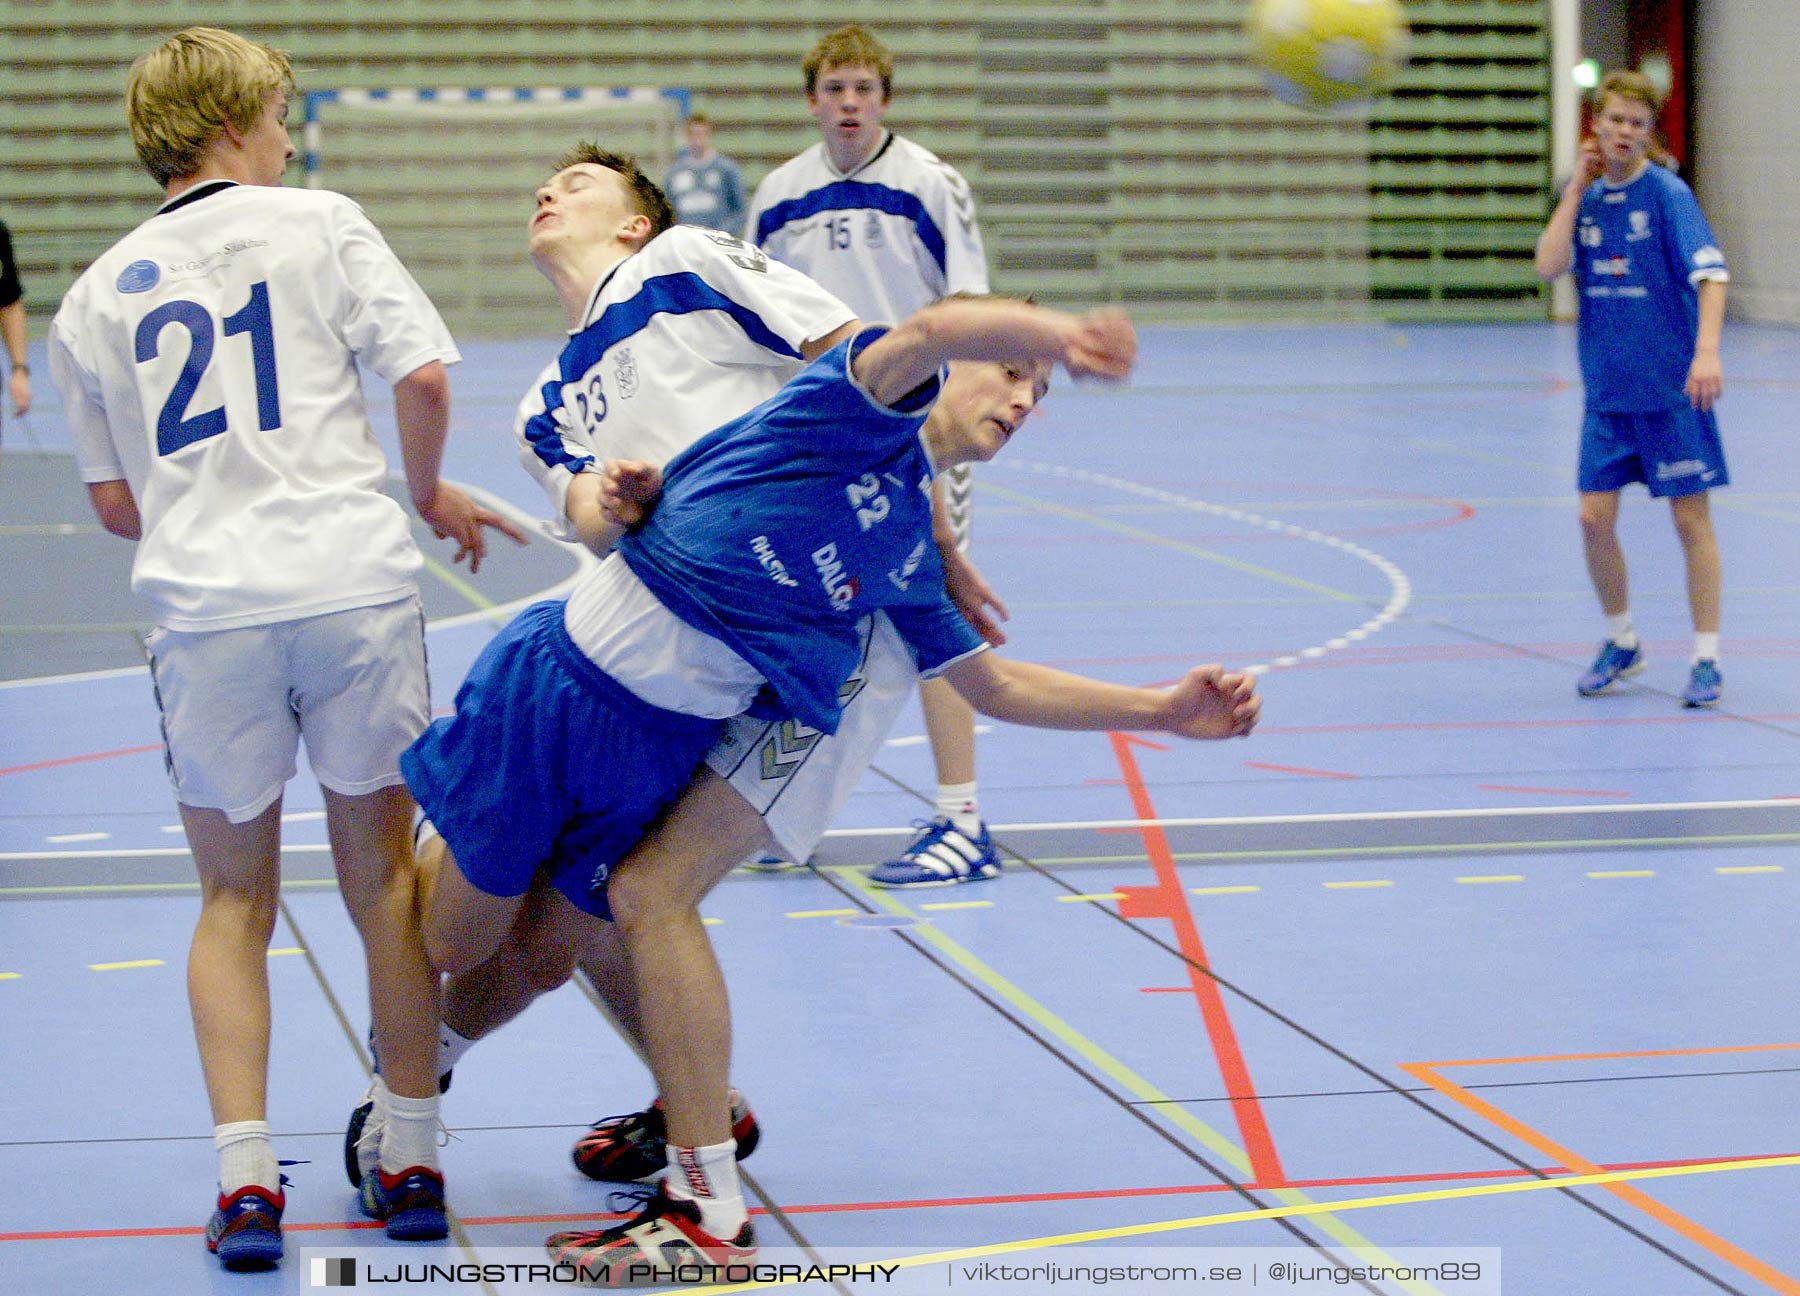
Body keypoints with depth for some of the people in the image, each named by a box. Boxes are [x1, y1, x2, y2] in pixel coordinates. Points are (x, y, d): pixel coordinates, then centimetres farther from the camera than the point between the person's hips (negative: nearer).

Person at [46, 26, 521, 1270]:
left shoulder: (95, 296, 14)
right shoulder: (319, 224, 5)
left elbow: (115, 501, 16)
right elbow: (422, 372, -4)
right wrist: (428, 493, 14)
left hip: (204, 607, 2)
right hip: (356, 583, -2)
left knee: (235, 900, 12)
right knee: (384, 873, 11)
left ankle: (245, 1173, 2)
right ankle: (412, 1160, 14)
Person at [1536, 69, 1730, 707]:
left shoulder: (1668, 193, -9)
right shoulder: (1584, 196, 6)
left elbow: (1710, 274, -18)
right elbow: (1549, 266, -7)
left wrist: (1707, 352, -32)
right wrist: (1577, 187, -8)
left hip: (1672, 389, -4)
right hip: (1607, 390, 5)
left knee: (1690, 517, -1)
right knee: (1594, 518, 2)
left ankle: (1706, 659, 8)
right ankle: (1622, 643, 22)